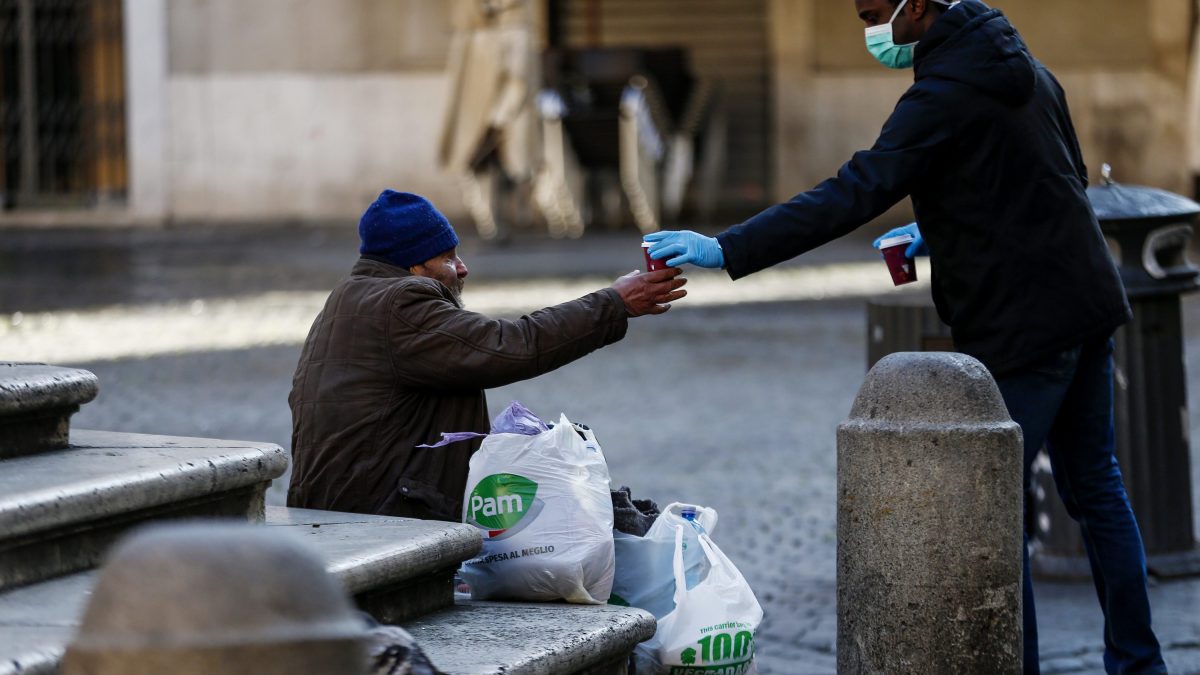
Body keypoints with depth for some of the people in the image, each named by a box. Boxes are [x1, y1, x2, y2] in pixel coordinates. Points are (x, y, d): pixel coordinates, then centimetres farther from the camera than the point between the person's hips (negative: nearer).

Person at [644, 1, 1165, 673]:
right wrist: (944, 231, 15)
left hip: (1023, 327, -9)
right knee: (1095, 486, 17)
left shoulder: (947, 93, -19)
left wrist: (726, 250, -31)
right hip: (1089, 302, 9)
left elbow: (854, 194, -27)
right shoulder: (1020, 63, 10)